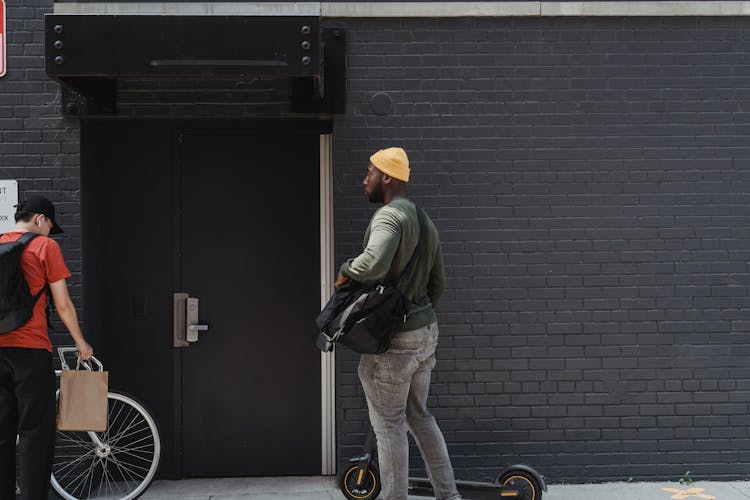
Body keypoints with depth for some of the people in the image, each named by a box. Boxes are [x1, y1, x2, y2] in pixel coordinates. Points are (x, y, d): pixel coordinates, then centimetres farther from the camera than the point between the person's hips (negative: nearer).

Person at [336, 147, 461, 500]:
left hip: (394, 339, -9)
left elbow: (374, 263, -37)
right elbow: (438, 283, 18)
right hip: (426, 330, 9)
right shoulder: (424, 221, 13)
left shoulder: (389, 215, -17)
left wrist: (345, 272, -18)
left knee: (389, 425, 2)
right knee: (419, 416, 19)